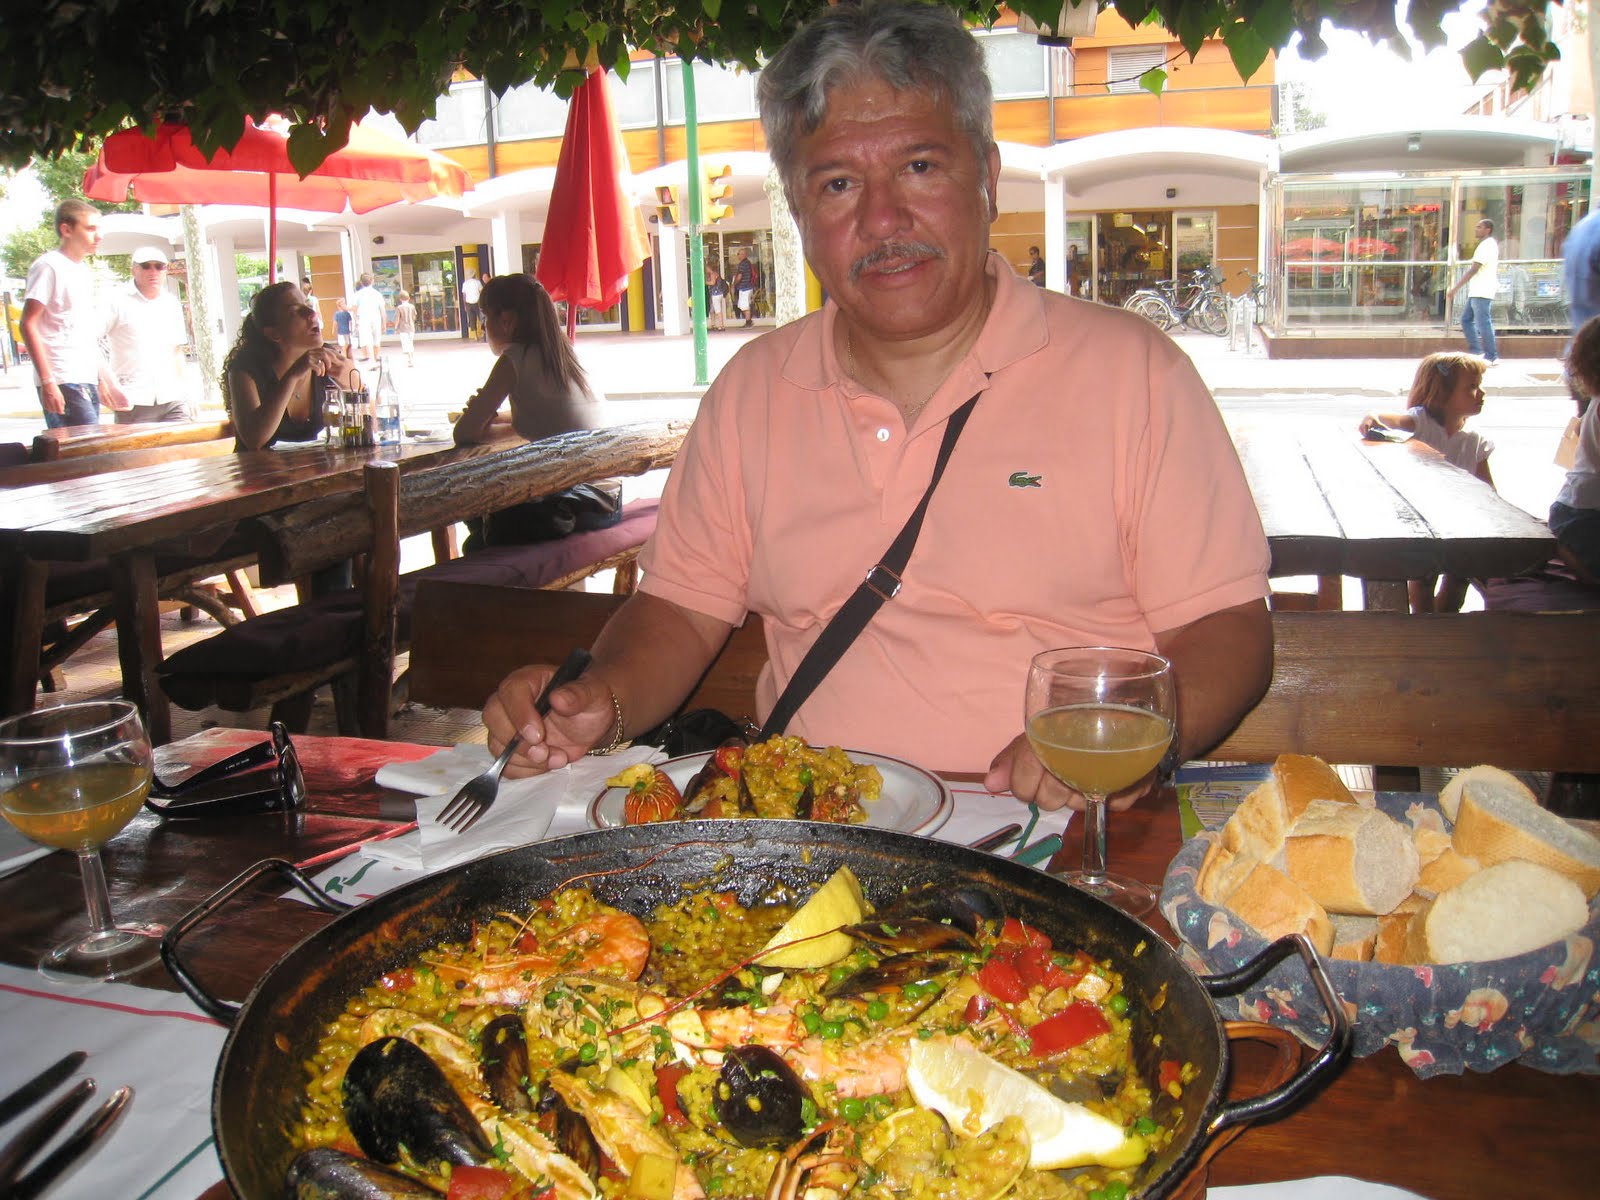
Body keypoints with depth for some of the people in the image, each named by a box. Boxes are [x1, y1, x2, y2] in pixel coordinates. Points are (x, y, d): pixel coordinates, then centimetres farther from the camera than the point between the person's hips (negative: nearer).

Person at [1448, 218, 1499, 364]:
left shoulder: (1486, 246, -13)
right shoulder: (1490, 244, 19)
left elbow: (1473, 270, -19)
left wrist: (1455, 288, -18)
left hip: (1482, 292, -11)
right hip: (1476, 291, 11)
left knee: (1483, 323, -7)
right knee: (1466, 320, 12)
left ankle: (1491, 356, -3)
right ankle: (1476, 351, 13)